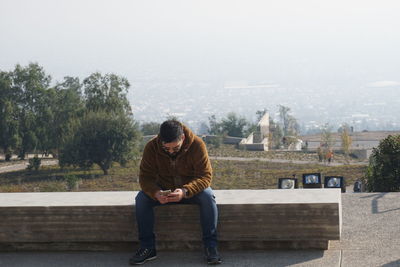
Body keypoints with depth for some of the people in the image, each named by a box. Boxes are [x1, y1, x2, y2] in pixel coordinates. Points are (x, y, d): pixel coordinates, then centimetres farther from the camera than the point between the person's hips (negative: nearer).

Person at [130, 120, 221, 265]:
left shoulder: (197, 144, -23)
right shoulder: (151, 147, -18)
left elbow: (205, 176, -24)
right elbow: (145, 176, -16)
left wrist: (185, 191, -43)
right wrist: (156, 193, -40)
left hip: (191, 189, -1)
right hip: (163, 189, 2)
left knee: (208, 196, -33)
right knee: (141, 198, -26)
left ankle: (210, 246, -25)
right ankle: (147, 247, -18)